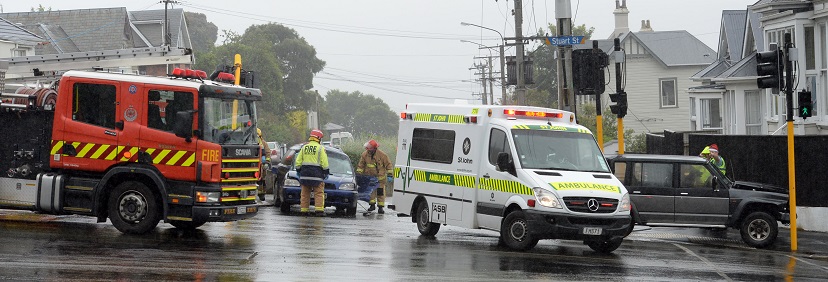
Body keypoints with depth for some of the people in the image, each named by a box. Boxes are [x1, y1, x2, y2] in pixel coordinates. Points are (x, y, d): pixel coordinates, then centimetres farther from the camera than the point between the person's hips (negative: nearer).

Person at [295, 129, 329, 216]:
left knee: (305, 193, 9)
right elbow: (324, 163, -7)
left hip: (304, 174, 4)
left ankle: (304, 210, 8)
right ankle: (319, 210, -12)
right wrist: (326, 172, 2)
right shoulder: (320, 148, -4)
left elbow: (298, 161, 10)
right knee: (319, 193, -3)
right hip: (316, 173, -4)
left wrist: (298, 170, 18)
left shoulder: (304, 148, 10)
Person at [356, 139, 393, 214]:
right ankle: (372, 205, 20)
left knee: (380, 192, -1)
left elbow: (388, 164, -7)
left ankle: (381, 207, 4)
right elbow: (361, 165, 4)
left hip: (380, 177, -3)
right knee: (370, 191, 6)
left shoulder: (382, 155, -14)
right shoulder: (365, 155, -6)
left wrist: (390, 174, -12)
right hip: (369, 177, 3)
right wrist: (358, 173, 0)